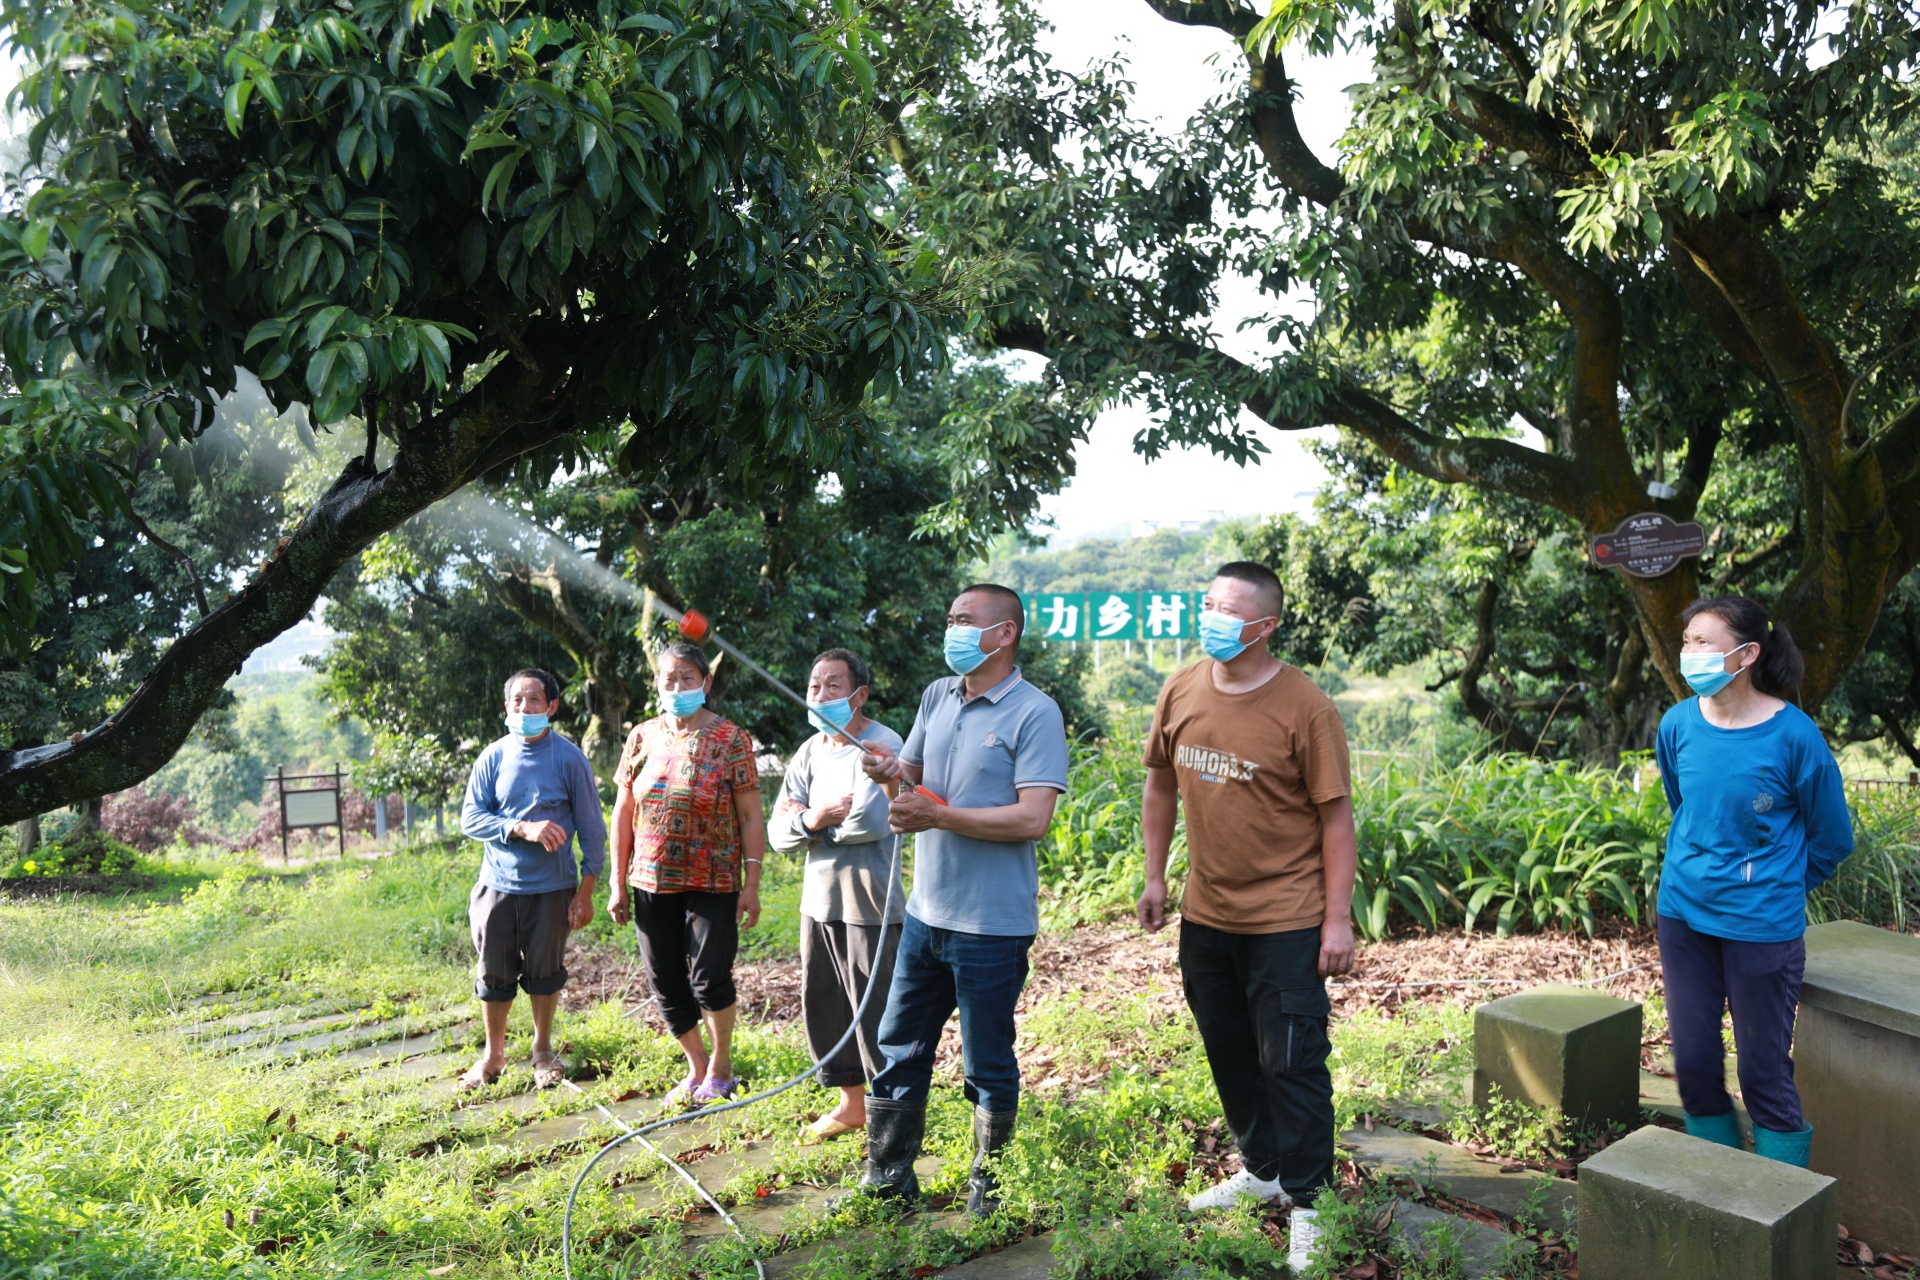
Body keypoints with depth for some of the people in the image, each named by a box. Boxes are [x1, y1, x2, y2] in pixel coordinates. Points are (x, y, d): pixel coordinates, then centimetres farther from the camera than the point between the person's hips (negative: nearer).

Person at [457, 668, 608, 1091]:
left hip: (551, 887, -2)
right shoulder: (494, 758, 0)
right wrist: (523, 828, -19)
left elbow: (591, 827, -3)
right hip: (498, 885, 2)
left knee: (544, 972, 10)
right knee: (494, 974, 9)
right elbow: (471, 818, -4)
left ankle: (543, 1049, 31)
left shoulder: (569, 758, -6)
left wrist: (586, 890, -6)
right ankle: (493, 1054, 29)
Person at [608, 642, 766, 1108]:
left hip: (712, 883, -4)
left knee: (710, 979, -5)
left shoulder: (731, 739, -5)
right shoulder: (642, 737, 6)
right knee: (666, 984, 8)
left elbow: (750, 816, -6)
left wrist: (752, 884, -11)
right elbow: (623, 813, 9)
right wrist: (618, 883, 5)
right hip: (652, 882, 4)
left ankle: (721, 1067, 21)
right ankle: (697, 1068, 28)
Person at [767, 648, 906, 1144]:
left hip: (868, 904, -8)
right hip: (818, 902, 8)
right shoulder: (809, 752, 10)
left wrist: (813, 820, -11)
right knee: (821, 1007, 15)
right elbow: (778, 833, 5)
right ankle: (851, 1104, 33)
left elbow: (872, 820, -28)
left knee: (874, 1012, 0)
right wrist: (814, 820, -15)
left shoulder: (881, 744, -13)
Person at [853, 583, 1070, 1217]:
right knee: (898, 1049, 15)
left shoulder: (1034, 714, -13)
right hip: (925, 913, 7)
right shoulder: (937, 697, 9)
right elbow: (912, 778, 13)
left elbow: (1032, 818, -21)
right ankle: (887, 1178, 31)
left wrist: (938, 816, -23)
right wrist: (891, 774, -10)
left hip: (991, 925, -7)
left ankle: (989, 1186, 28)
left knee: (988, 1067, 9)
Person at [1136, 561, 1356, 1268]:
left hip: (1285, 923, -5)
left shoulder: (1304, 706, -15)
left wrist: (1338, 919, -13)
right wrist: (1155, 878, 11)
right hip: (1205, 916, 6)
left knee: (1290, 1063, 2)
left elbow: (1336, 817, -12)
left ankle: (1307, 1202, 20)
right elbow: (1161, 787, 11)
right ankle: (1261, 1170, 41)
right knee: (1230, 1055, 19)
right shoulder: (1181, 692, -1)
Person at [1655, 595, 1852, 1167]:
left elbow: (1832, 837, 0)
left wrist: (1777, 886, 9)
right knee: (1693, 1064, 10)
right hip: (1683, 913, 4)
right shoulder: (1678, 724, -3)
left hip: (1761, 924, -4)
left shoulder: (1793, 734, -15)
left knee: (1764, 1075, 4)